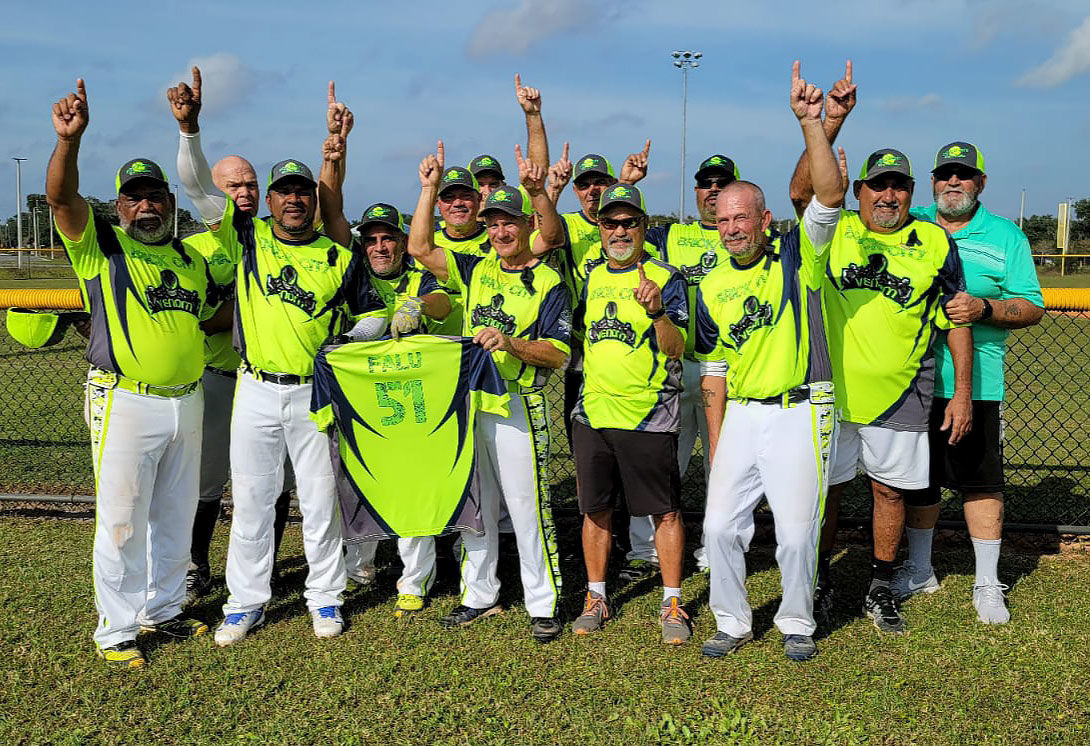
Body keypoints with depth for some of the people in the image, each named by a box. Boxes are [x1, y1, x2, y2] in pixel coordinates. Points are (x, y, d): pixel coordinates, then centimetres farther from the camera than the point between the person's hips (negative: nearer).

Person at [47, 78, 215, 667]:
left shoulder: (192, 260, 14)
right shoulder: (100, 246, -1)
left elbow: (211, 315, 27)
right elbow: (61, 197, -19)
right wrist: (69, 139, -34)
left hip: (186, 403, 5)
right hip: (126, 404, -5)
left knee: (175, 517, 14)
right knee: (122, 521, 1)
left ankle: (162, 609, 30)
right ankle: (117, 629, 15)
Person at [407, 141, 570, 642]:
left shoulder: (547, 282, -2)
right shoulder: (477, 271, 12)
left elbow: (559, 353, -9)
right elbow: (419, 249, 6)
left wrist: (511, 343, -24)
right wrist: (430, 188, 3)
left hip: (518, 403, -5)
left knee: (527, 507, -4)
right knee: (474, 506, 13)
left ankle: (542, 604, 9)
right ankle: (479, 596, 26)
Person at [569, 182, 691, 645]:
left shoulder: (665, 278, -5)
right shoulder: (591, 277, 11)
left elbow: (676, 349, -14)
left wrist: (657, 311, -29)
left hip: (648, 416, -5)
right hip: (592, 412, 5)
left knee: (665, 511, 2)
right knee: (595, 508, 12)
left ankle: (672, 604, 14)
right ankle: (596, 598, 26)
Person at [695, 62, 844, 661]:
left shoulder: (798, 258, -3)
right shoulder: (713, 288, 7)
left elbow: (829, 195, -20)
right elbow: (714, 371, 11)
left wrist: (811, 122, -30)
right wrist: (715, 444, 8)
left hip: (799, 414, -3)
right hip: (741, 415, 4)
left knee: (797, 531, 1)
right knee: (720, 525, 3)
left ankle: (796, 623, 25)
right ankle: (733, 622, 24)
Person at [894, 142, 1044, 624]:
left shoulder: (1006, 236, 2)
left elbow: (1033, 308, -1)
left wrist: (985, 308, -18)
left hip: (975, 381, -2)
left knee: (980, 480, 2)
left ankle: (987, 584, 17)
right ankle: (919, 570, 30)